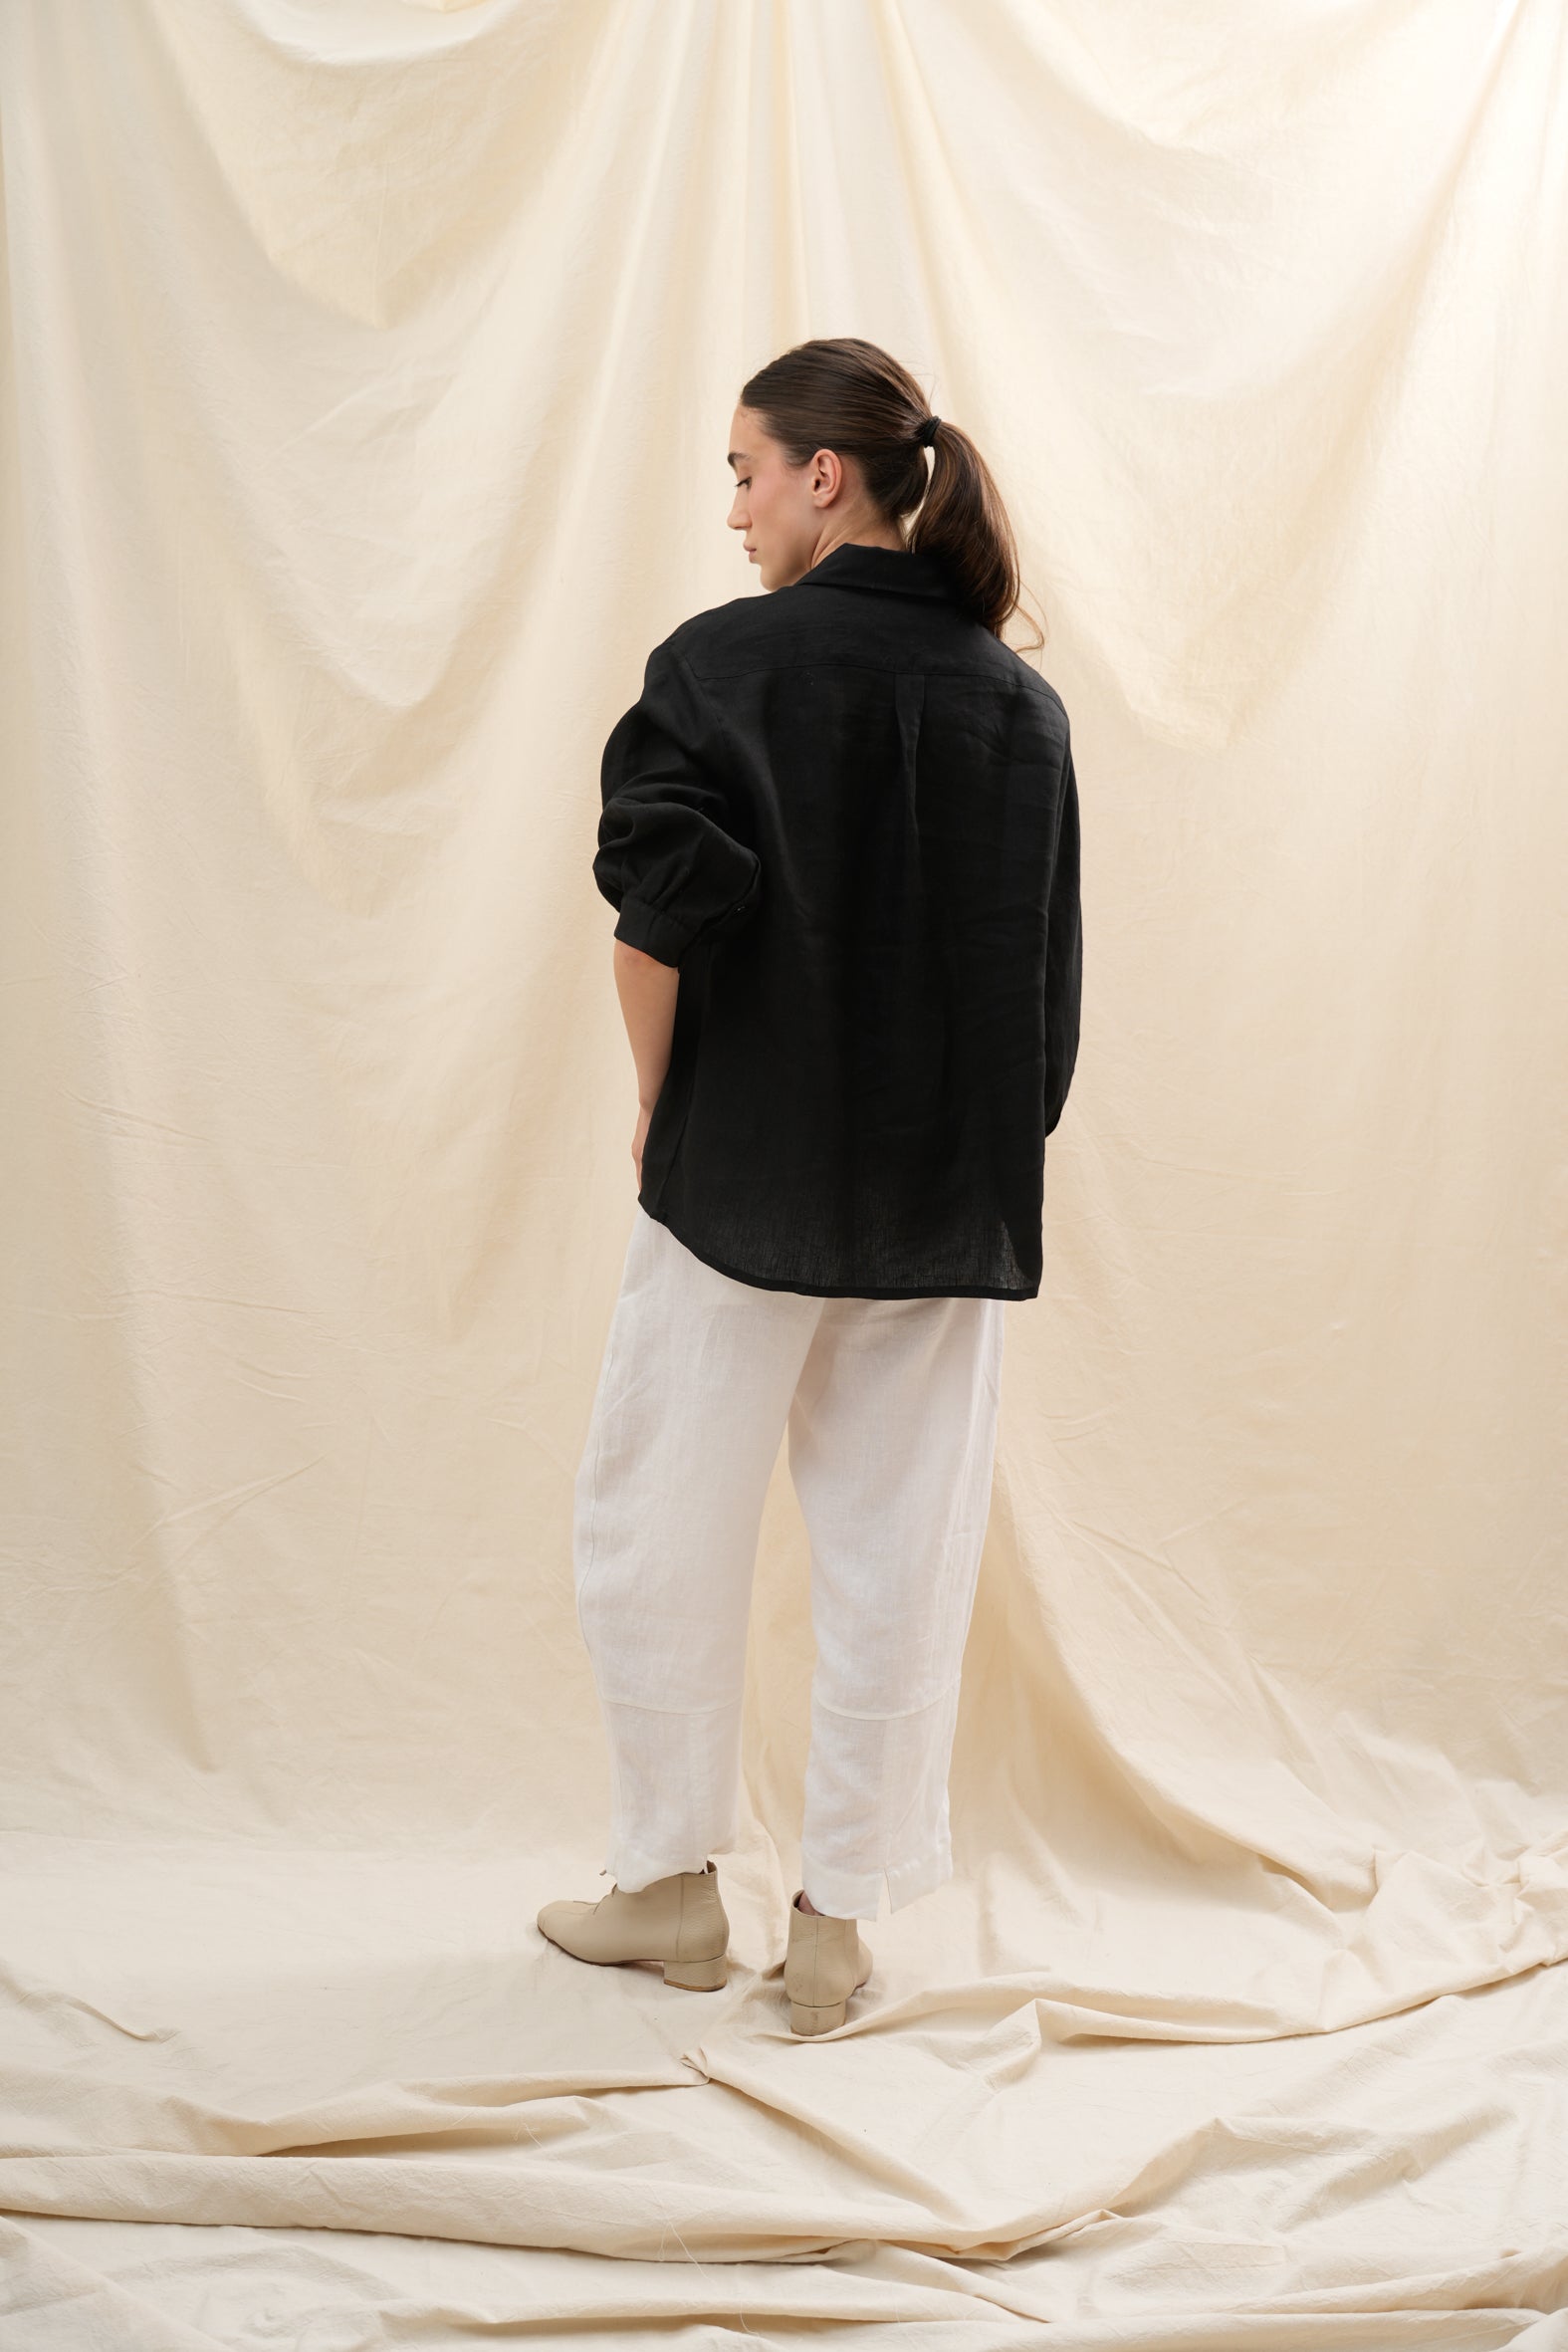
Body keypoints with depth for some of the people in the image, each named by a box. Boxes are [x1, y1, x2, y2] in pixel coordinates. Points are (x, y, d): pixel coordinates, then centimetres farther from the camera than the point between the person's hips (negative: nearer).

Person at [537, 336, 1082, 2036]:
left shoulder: (724, 662, -9)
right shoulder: (1024, 703, 5)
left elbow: (656, 920, -19)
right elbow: (1054, 985, 5)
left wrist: (659, 1112, -5)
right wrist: (985, 1146, 11)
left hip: (744, 1182, -4)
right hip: (953, 1206, 4)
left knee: (658, 1530, 13)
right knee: (899, 1557, 10)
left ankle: (672, 1882, 23)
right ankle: (838, 1921, 19)